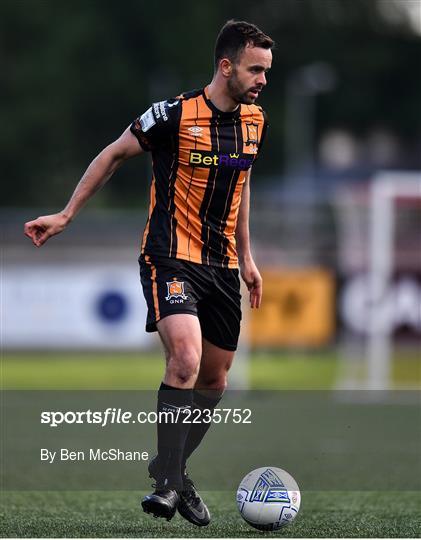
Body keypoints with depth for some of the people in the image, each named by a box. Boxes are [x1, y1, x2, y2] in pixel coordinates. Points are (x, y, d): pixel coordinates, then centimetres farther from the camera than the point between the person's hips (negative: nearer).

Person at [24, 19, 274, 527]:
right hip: (170, 259, -7)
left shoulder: (255, 121, 6)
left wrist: (246, 257, 24)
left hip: (222, 266, 7)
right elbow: (114, 154, 0)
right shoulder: (175, 114, -14)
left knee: (214, 379, 9)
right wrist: (66, 215, 1)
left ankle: (172, 471, 27)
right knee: (185, 359, -25)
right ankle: (168, 482, -17)